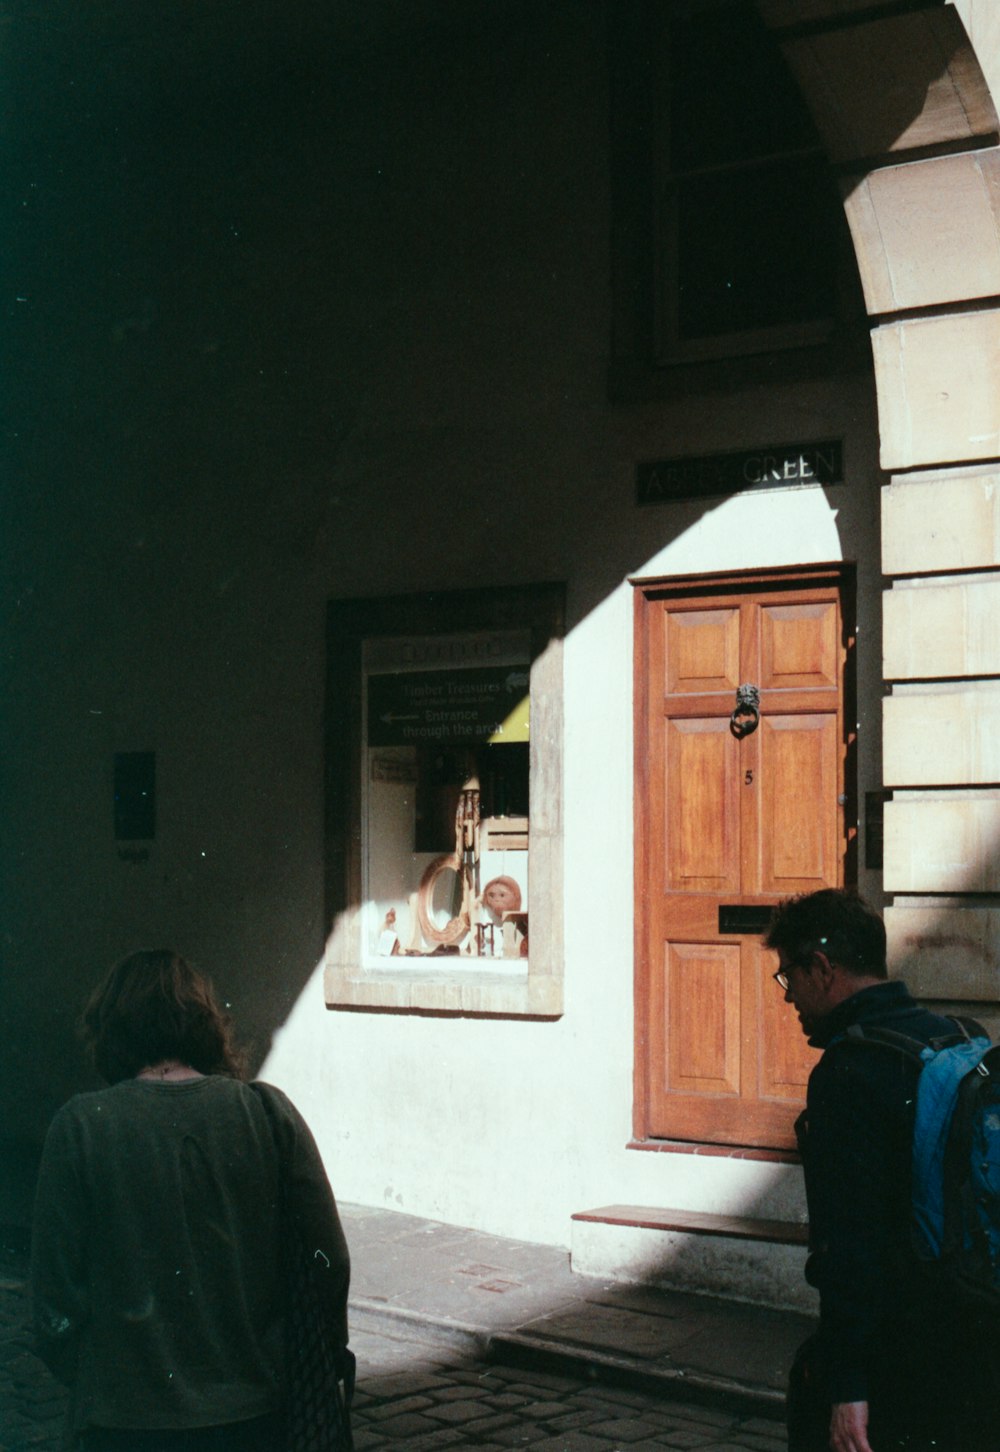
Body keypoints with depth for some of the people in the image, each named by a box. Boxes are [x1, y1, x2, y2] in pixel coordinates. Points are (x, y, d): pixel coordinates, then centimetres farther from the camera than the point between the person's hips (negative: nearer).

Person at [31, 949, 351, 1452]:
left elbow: (56, 1293, -6)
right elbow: (330, 1261, -4)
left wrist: (84, 1380, 11)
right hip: (254, 1410, 2)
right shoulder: (269, 1112, -6)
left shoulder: (79, 1127, -9)